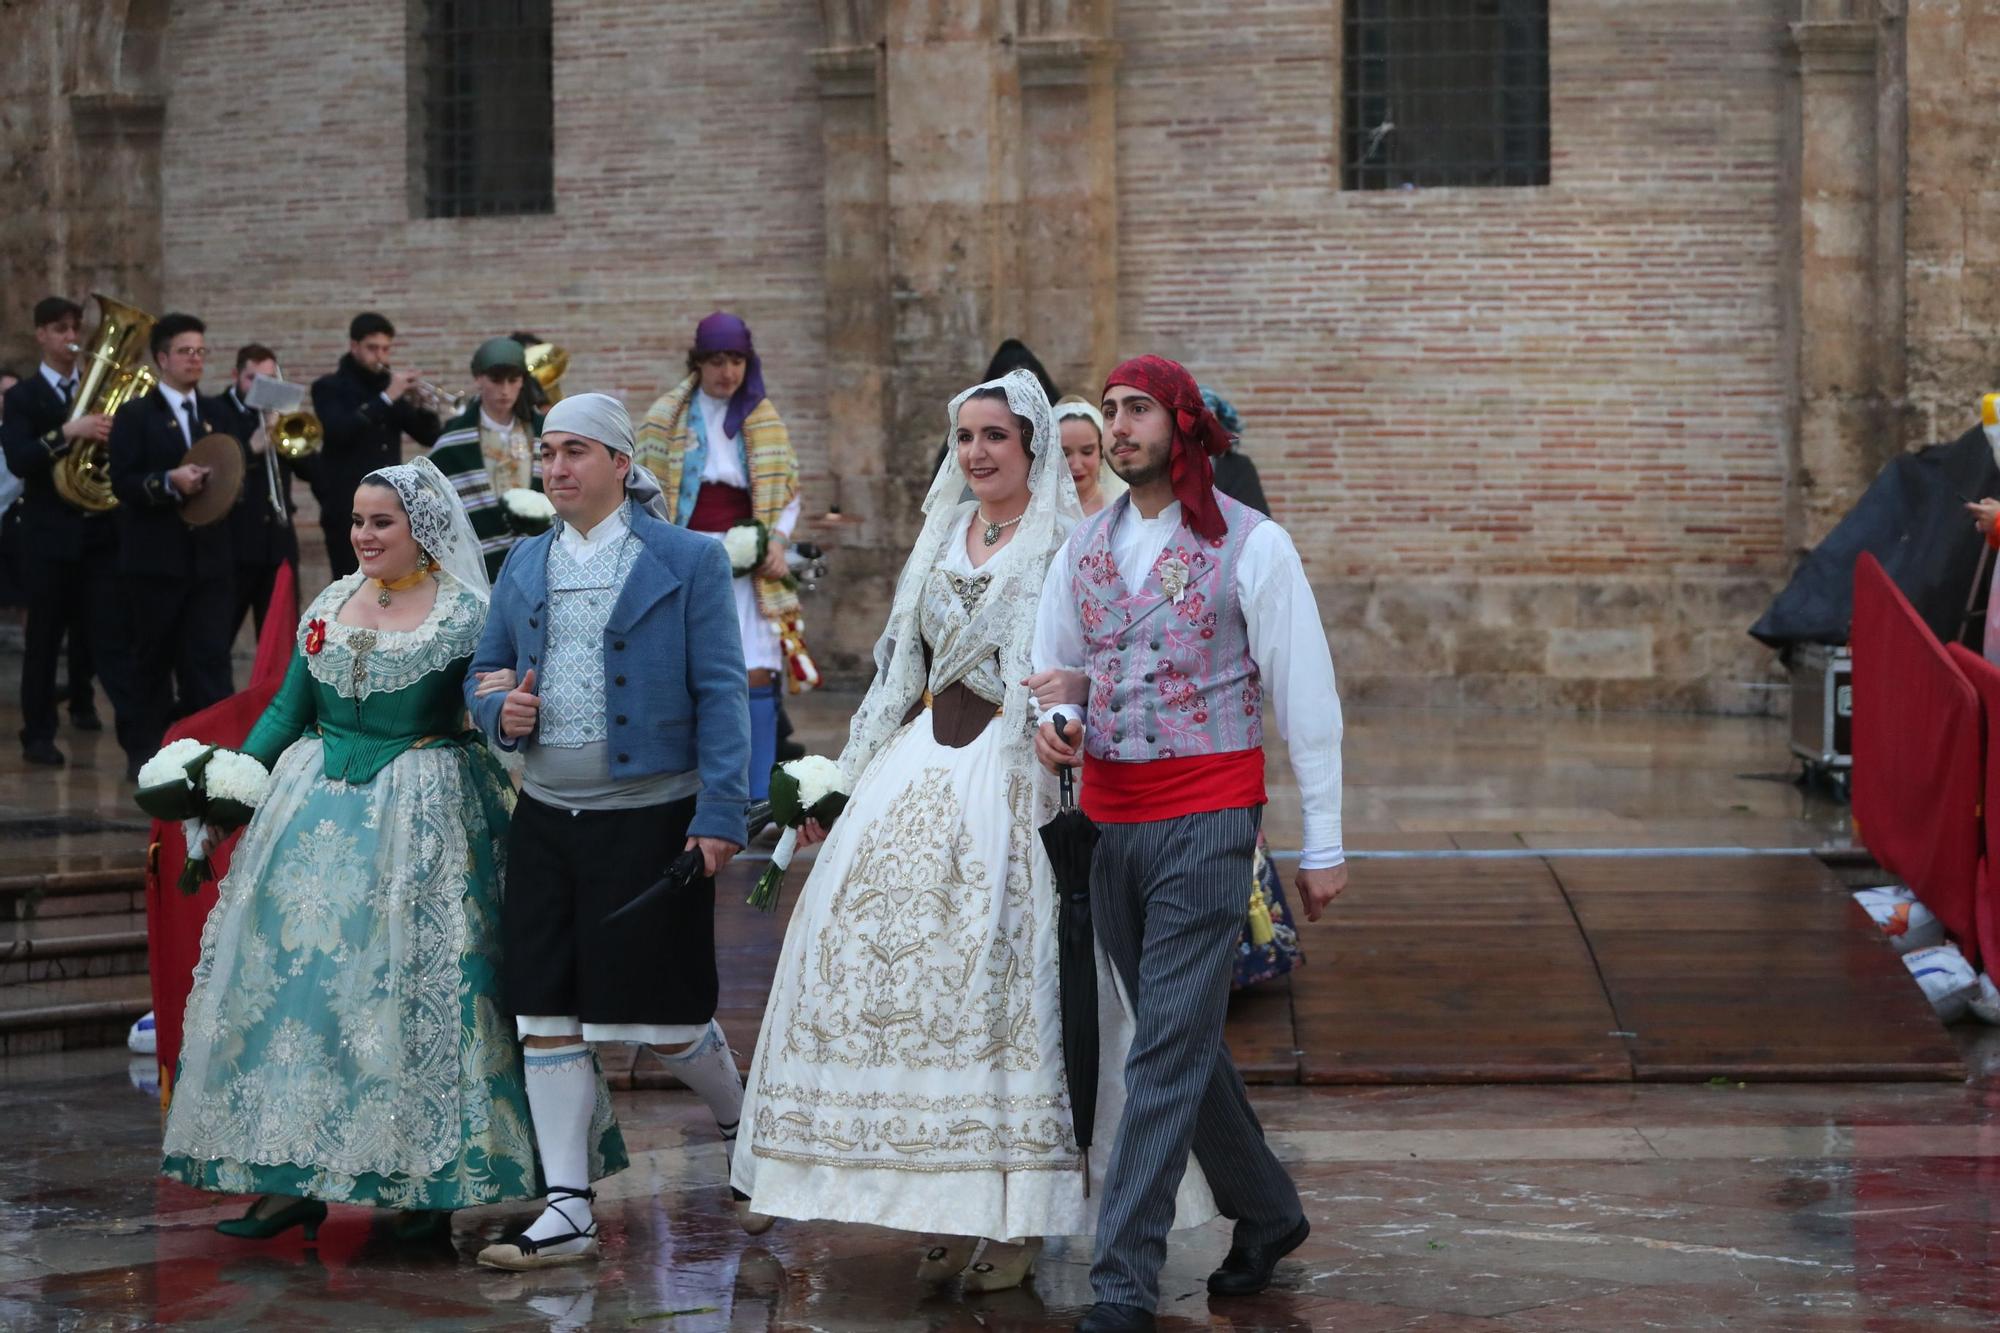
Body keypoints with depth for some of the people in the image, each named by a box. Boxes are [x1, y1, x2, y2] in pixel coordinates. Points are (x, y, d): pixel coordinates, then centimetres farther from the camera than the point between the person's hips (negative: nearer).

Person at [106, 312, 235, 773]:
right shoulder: (135, 416, -1)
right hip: (155, 558, -3)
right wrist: (169, 481, -23)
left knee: (211, 658, -3)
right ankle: (145, 751, 15)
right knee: (152, 660, 5)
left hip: (209, 557, 3)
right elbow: (122, 484, -9)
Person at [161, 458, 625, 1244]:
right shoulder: (330, 606, 11)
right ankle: (293, 1179, 9)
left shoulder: (465, 614, -4)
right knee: (293, 972, 2)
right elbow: (287, 710, 14)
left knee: (420, 986, -3)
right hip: (318, 810, 5)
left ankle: (431, 1183, 7)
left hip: (421, 818, -5)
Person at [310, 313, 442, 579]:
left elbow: (430, 436, 11)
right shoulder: (329, 388, 0)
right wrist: (386, 398, -21)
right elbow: (338, 431, -19)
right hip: (348, 510, -5)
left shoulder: (390, 385, 15)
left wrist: (423, 402, -9)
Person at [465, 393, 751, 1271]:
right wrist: (500, 711, -6)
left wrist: (720, 818, -14)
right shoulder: (524, 565, 11)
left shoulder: (687, 561, -3)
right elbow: (485, 675, 19)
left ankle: (744, 1126, 31)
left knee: (664, 1016, 1)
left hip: (649, 820, -5)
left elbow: (720, 695, -7)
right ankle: (568, 1212, 8)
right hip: (546, 822, 5)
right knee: (546, 1016, 2)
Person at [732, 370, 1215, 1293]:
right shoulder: (942, 540, 17)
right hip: (923, 767, 6)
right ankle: (946, 1208, 6)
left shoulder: (1065, 547, -2)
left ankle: (1016, 1218, -2)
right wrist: (842, 781, 18)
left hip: (1015, 772, -6)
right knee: (896, 963, -2)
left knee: (999, 974, -10)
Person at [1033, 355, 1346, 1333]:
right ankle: (1267, 1214, 34)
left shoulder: (1251, 545, -5)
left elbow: (1306, 698, -3)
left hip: (1207, 823, -6)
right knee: (1183, 1043, 14)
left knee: (1168, 1051, -11)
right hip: (1110, 822, 6)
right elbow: (1050, 665, 20)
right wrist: (1053, 725, -5)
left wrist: (1323, 844, -3)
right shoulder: (1083, 549, 10)